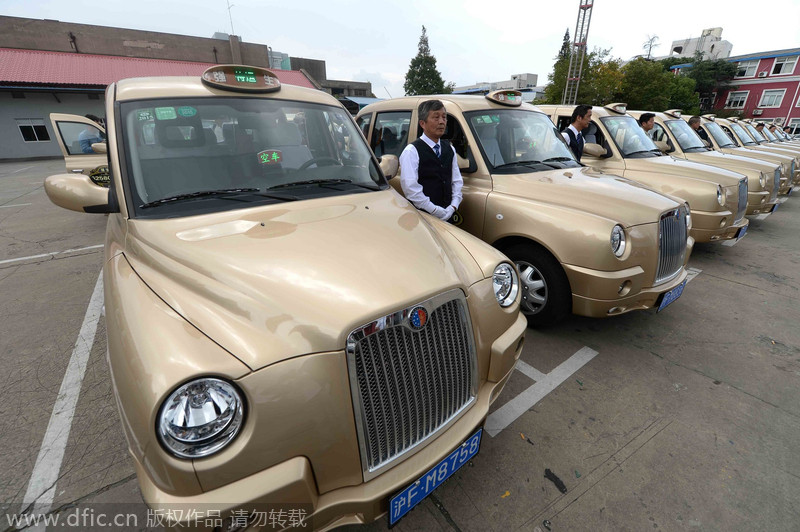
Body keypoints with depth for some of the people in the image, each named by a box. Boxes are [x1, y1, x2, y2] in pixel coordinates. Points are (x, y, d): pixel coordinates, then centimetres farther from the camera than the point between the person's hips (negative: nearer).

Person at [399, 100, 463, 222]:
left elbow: (457, 180, 15)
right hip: (423, 216, -6)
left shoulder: (449, 149, 14)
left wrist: (453, 207, -1)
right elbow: (410, 188, -16)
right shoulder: (411, 152, -8)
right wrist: (437, 211, -15)